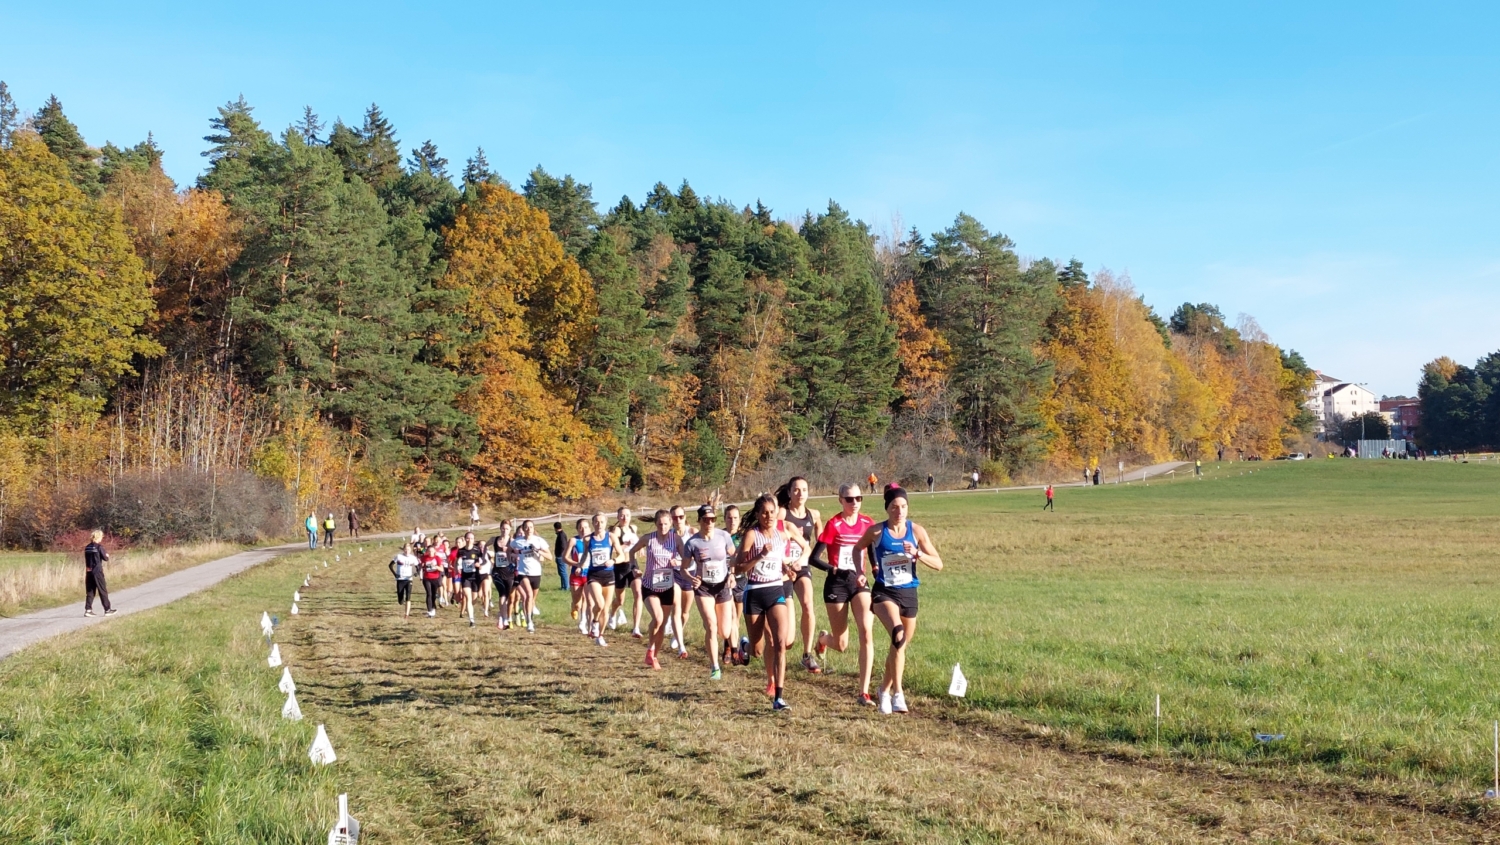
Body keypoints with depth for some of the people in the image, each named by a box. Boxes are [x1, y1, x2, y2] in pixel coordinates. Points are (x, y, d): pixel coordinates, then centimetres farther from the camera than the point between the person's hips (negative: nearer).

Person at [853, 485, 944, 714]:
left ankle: (885, 689, 38)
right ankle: (897, 692, -26)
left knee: (901, 645, 15)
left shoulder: (916, 531, -2)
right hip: (884, 592, -3)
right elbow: (858, 549, 15)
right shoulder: (876, 531, -5)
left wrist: (917, 553, -18)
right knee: (898, 636, -29)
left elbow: (938, 563, -3)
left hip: (909, 592, 3)